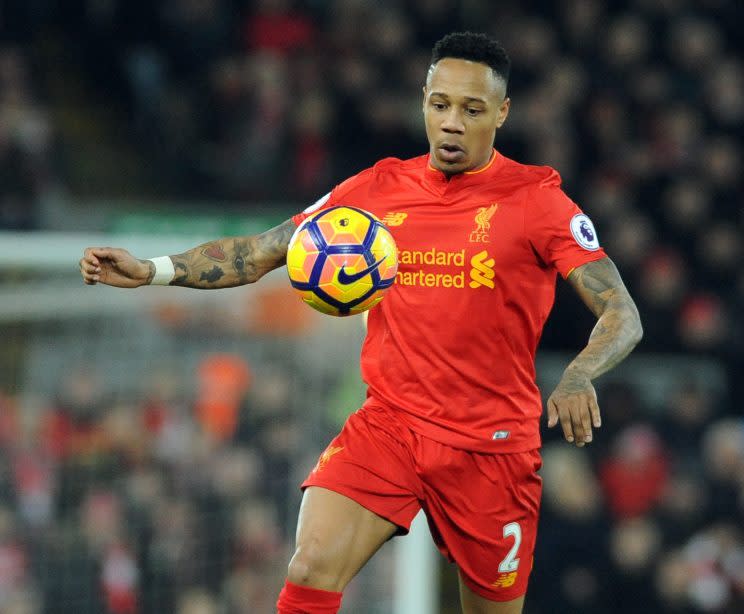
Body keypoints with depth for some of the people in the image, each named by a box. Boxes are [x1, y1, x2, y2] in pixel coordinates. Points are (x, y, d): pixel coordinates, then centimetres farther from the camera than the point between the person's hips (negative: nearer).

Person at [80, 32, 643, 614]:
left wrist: (578, 376, -32)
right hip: (387, 427, 2)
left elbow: (623, 315, -11)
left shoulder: (536, 199, -5)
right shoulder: (379, 189, 6)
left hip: (491, 445, -2)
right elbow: (260, 253, 12)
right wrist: (152, 270, -1)